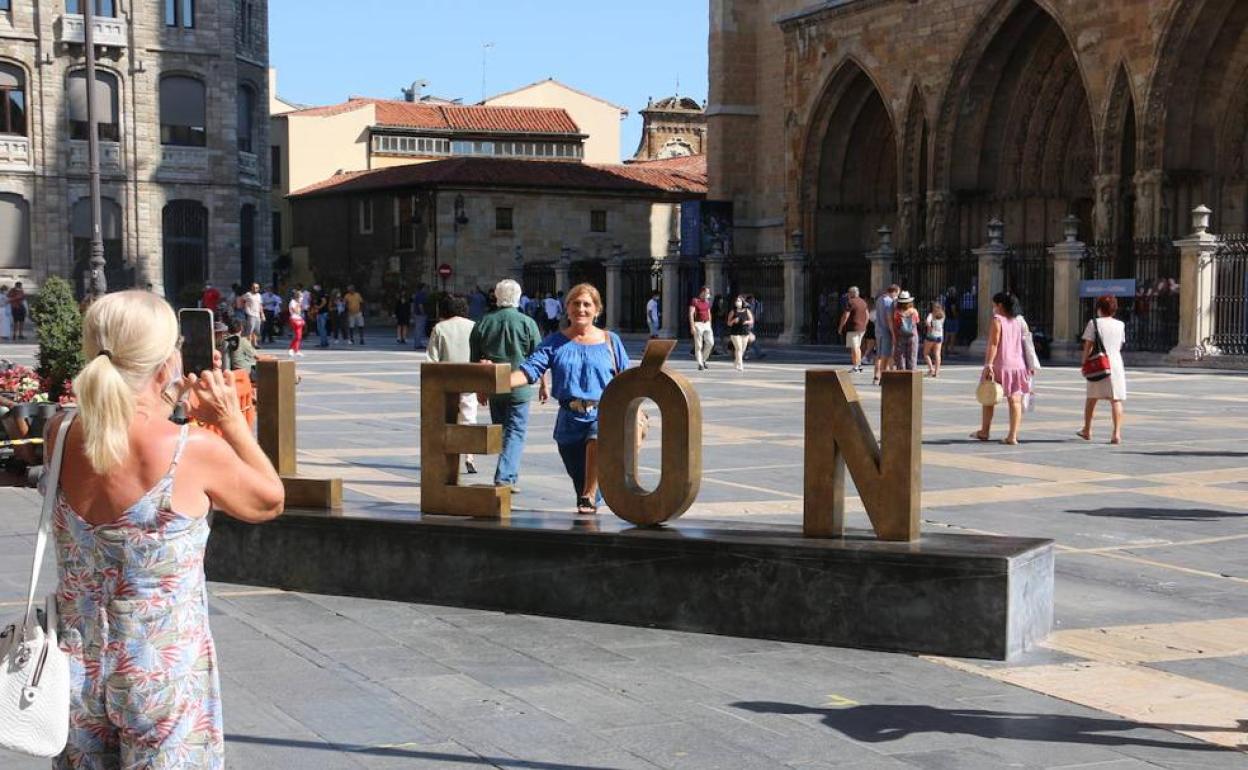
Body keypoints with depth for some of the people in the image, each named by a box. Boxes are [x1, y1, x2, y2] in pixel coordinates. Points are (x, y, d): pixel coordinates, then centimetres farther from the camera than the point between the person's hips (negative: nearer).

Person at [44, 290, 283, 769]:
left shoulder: (59, 436, -7)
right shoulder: (196, 451, -20)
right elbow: (269, 501, -1)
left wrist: (164, 404, 12)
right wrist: (231, 420, 4)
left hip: (78, 669, 4)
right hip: (163, 674, -4)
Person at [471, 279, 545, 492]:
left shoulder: (483, 323, 3)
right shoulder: (527, 323, -6)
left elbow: (474, 360, 8)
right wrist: (543, 385, 10)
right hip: (519, 387, -3)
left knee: (500, 431, 15)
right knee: (516, 432, 0)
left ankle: (510, 476, 20)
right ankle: (505, 477, -12)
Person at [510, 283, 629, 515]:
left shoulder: (610, 341, 8)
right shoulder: (555, 343, 7)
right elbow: (530, 370, -5)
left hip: (604, 414, -2)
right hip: (570, 418, 2)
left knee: (597, 440, -36)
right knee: (578, 476, 9)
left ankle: (589, 497, -28)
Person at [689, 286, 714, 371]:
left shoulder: (707, 301, 12)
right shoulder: (694, 301, -7)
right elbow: (691, 314, -12)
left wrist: (710, 325, 18)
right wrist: (692, 326, -19)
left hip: (707, 324, 6)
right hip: (698, 324, -6)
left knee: (710, 343, -5)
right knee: (698, 345, -3)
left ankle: (703, 359, 14)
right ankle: (700, 364, 1)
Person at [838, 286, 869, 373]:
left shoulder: (850, 302, -14)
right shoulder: (863, 302, 11)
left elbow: (845, 316, -17)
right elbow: (867, 315, 16)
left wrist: (840, 327, -9)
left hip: (853, 328, -8)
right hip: (862, 328, 8)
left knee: (854, 348, -4)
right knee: (858, 347, 19)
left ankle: (855, 367, -5)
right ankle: (859, 365, 20)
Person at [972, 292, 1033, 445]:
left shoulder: (997, 320, -9)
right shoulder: (1018, 321, 10)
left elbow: (993, 344, -17)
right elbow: (1023, 344, 14)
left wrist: (988, 365, -20)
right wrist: (1029, 366, 20)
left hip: (999, 365, -5)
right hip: (1017, 365, 5)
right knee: (1015, 400, -2)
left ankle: (984, 432, 21)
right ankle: (1013, 435, -8)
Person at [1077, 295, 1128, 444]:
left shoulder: (1094, 323, -5)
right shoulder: (1120, 325, 5)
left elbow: (1088, 346, -7)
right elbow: (1120, 346, 11)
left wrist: (1084, 364, 0)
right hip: (1116, 363, 2)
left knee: (1091, 398, 14)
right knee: (1116, 400, 0)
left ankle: (1087, 431, 25)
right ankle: (1117, 433, -9)